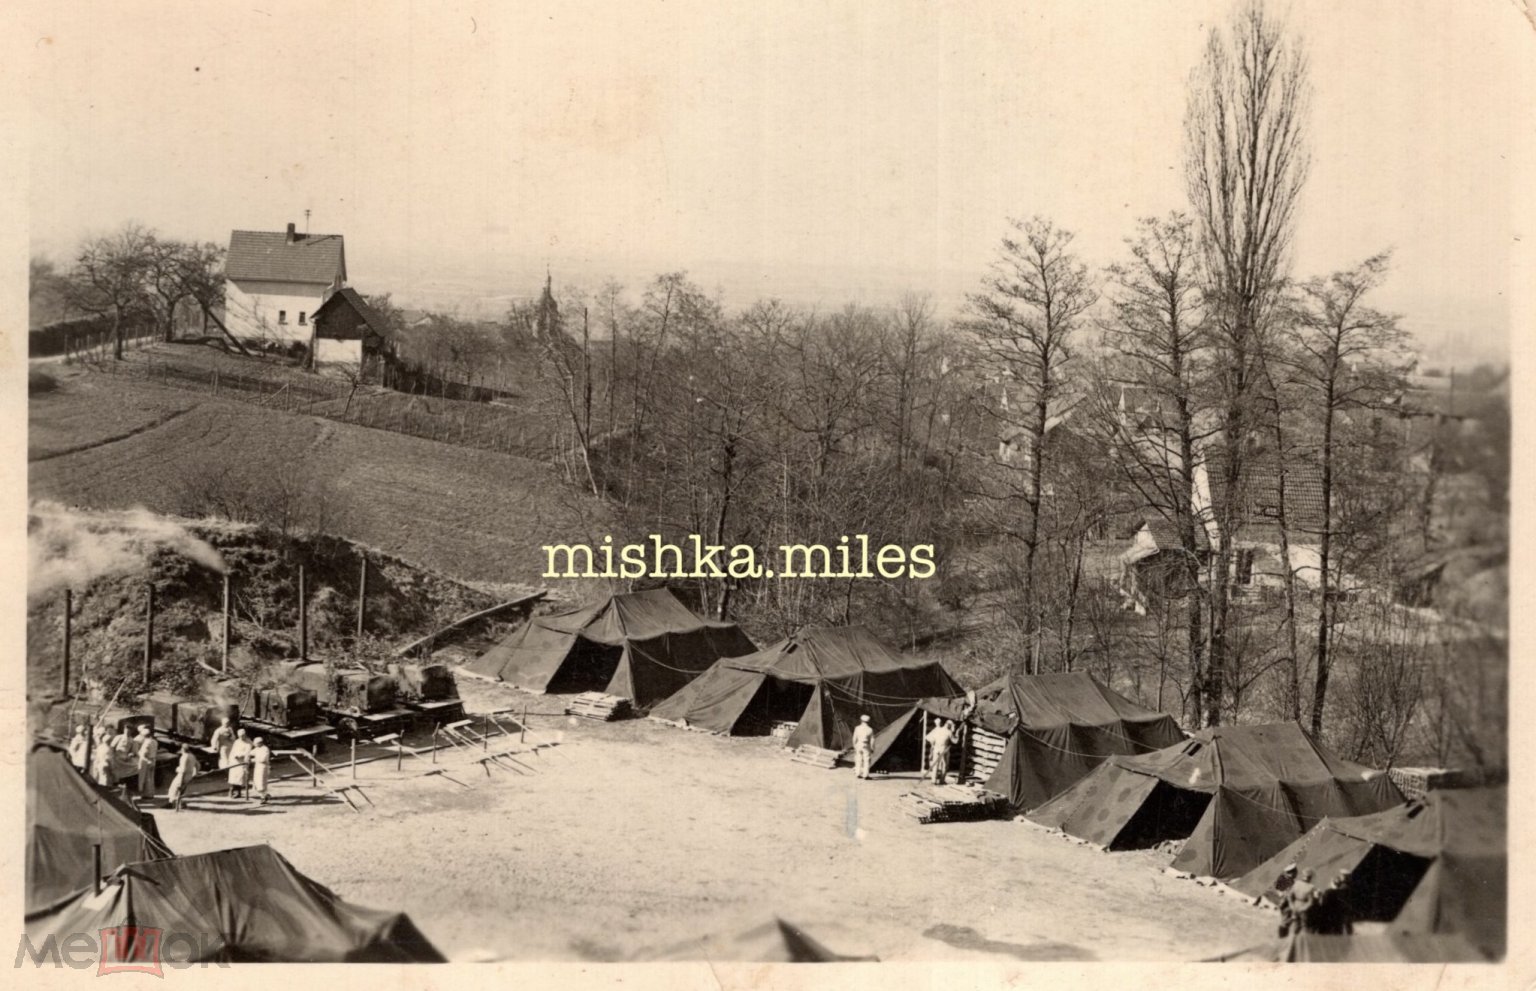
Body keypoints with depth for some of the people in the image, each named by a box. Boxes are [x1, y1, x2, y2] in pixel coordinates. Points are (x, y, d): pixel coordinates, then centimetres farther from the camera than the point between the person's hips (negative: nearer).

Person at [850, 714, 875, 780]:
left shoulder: (857, 728, -2)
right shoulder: (870, 729, -5)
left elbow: (854, 738, 0)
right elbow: (872, 740, -4)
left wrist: (854, 746, 10)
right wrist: (872, 748, 4)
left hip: (858, 745, 2)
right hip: (866, 746, -2)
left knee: (858, 760, 11)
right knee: (866, 761, 0)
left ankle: (858, 774, 11)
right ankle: (865, 775, -5)